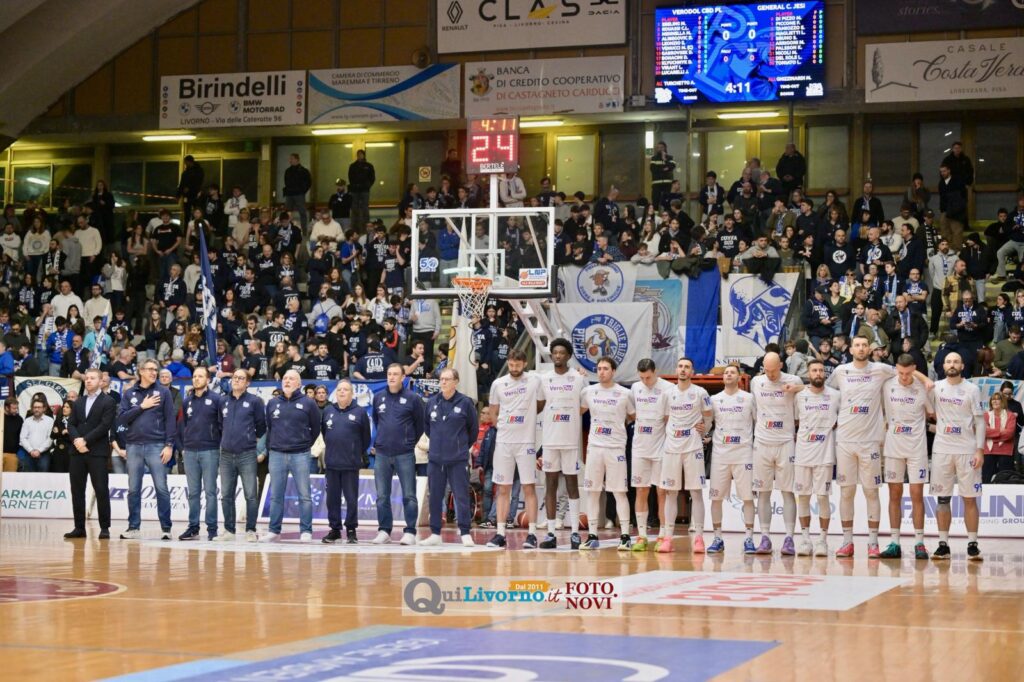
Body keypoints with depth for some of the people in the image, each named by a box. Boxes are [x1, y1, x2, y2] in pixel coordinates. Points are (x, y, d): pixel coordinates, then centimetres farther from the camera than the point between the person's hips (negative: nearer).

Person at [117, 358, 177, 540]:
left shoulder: (163, 392, 3)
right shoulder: (129, 394, 10)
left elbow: (170, 419, -1)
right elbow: (121, 419, 1)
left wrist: (169, 445, -8)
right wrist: (142, 407, -8)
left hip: (156, 446, -3)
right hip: (134, 446, 3)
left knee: (161, 488, -4)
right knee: (133, 490, 6)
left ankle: (166, 528, -1)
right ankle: (134, 527, 12)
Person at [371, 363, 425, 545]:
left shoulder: (412, 398, -2)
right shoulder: (378, 397, 8)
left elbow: (420, 425, 5)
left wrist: (410, 442, 8)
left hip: (405, 454, -3)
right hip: (381, 454, 3)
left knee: (409, 495, -2)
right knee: (382, 496, 6)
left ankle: (410, 532, 2)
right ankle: (384, 530, 13)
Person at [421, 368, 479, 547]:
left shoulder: (465, 403, -5)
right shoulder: (432, 403, 4)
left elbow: (473, 428, 5)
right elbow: (426, 425, 19)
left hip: (458, 459, -4)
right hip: (435, 458, 4)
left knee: (461, 496, -3)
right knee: (434, 497, 7)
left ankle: (465, 534, 2)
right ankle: (435, 534, 15)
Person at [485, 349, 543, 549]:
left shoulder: (534, 381, -1)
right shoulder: (498, 384, 5)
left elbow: (540, 405, 10)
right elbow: (493, 414, 13)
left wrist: (525, 418, 3)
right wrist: (504, 426, 2)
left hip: (526, 442, -2)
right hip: (503, 442, 2)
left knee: (529, 488, -3)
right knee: (503, 489, 4)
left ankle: (532, 534, -1)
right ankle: (500, 533, 7)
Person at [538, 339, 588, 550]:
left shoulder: (580, 378, 1)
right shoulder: (543, 379, 6)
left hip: (572, 440, -2)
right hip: (549, 439, 2)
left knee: (572, 484, 2)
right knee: (550, 485, 4)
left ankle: (575, 532, 3)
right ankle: (551, 534, 6)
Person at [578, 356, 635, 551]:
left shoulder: (625, 394, -1)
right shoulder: (588, 392, 6)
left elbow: (634, 417, 11)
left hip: (616, 447, -3)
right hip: (594, 446, 3)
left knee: (620, 492, -3)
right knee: (592, 491, 3)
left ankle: (625, 536, -1)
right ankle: (592, 536, 8)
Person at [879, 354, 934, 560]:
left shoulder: (923, 388, -4)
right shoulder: (887, 386, -1)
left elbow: (933, 414, 8)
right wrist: (886, 423, 1)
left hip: (917, 448, -2)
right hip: (893, 447, 2)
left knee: (917, 494, -2)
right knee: (895, 494, 4)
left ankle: (919, 543, 3)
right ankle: (894, 542, 7)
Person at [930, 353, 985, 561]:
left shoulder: (972, 390, 1)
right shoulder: (936, 387, 6)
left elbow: (980, 421, 0)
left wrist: (980, 450, -8)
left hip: (967, 450, -2)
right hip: (942, 449, 2)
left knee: (970, 499, -1)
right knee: (942, 499, 3)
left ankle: (972, 545, 3)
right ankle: (943, 544, 7)